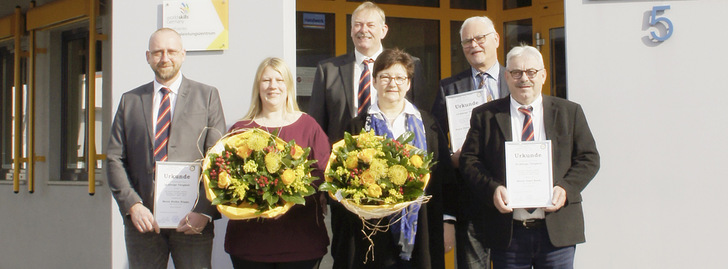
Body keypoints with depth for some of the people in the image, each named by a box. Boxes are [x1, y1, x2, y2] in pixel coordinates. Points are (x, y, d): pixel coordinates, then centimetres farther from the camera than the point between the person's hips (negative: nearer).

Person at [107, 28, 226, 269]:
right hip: (143, 220, 2)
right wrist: (132, 205, -7)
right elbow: (115, 159, 8)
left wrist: (204, 211, -11)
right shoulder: (130, 100, 13)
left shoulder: (207, 96, 7)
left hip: (192, 221, -2)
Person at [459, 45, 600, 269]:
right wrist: (492, 189, -16)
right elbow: (469, 160, 2)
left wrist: (566, 188, -12)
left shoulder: (570, 112, 8)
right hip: (507, 234, 0)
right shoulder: (485, 115, 6)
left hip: (558, 231, 1)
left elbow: (589, 158, 6)